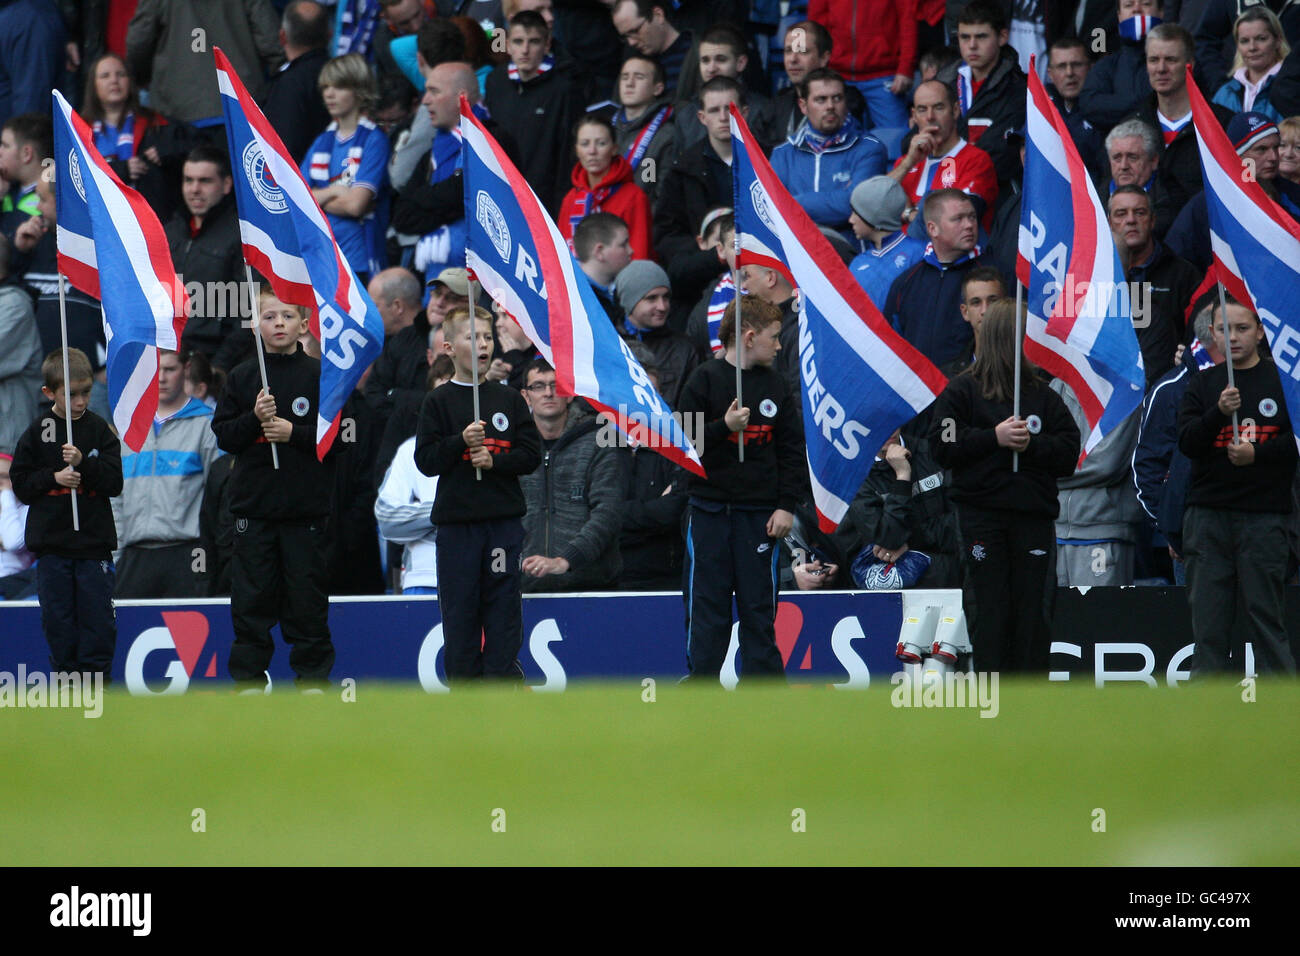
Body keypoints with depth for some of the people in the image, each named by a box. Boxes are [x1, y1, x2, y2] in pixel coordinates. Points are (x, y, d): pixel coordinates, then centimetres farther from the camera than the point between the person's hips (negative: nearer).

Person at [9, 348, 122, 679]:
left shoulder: (100, 430, 1)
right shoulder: (37, 432, 2)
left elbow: (114, 483, -4)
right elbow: (20, 483, 2)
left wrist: (83, 464, -18)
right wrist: (54, 477, -12)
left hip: (94, 541, 0)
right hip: (51, 542, 0)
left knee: (98, 618, -2)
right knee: (58, 618, 4)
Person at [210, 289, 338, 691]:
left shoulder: (320, 375, 1)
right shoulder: (242, 376, 6)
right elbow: (223, 436, 4)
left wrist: (294, 432, -13)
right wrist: (254, 419, -13)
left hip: (307, 506, -1)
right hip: (253, 504, 1)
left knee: (307, 595, 2)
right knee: (252, 597, 3)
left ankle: (313, 676, 11)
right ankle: (249, 677, 10)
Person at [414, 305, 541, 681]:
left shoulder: (509, 400, 7)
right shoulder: (438, 401, 3)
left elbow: (531, 454, 5)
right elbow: (426, 460, -2)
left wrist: (494, 460, -11)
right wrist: (461, 442, -16)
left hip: (504, 519, 1)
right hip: (455, 521, -1)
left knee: (503, 606, 0)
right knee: (459, 607, 1)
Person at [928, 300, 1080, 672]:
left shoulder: (1043, 395, 12)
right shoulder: (962, 390, 5)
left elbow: (1069, 451, 6)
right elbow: (943, 446, -5)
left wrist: (1032, 444, -11)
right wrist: (994, 437, -13)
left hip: (1033, 514, 3)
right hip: (982, 513, -3)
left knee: (1032, 610, 1)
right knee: (990, 609, -2)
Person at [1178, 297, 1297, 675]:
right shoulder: (1203, 383, 13)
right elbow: (1187, 442, 1)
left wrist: (1257, 453, -12)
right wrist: (1219, 412, -15)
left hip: (1264, 515, -2)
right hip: (1208, 513, 2)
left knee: (1265, 616, -4)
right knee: (1209, 623, 1)